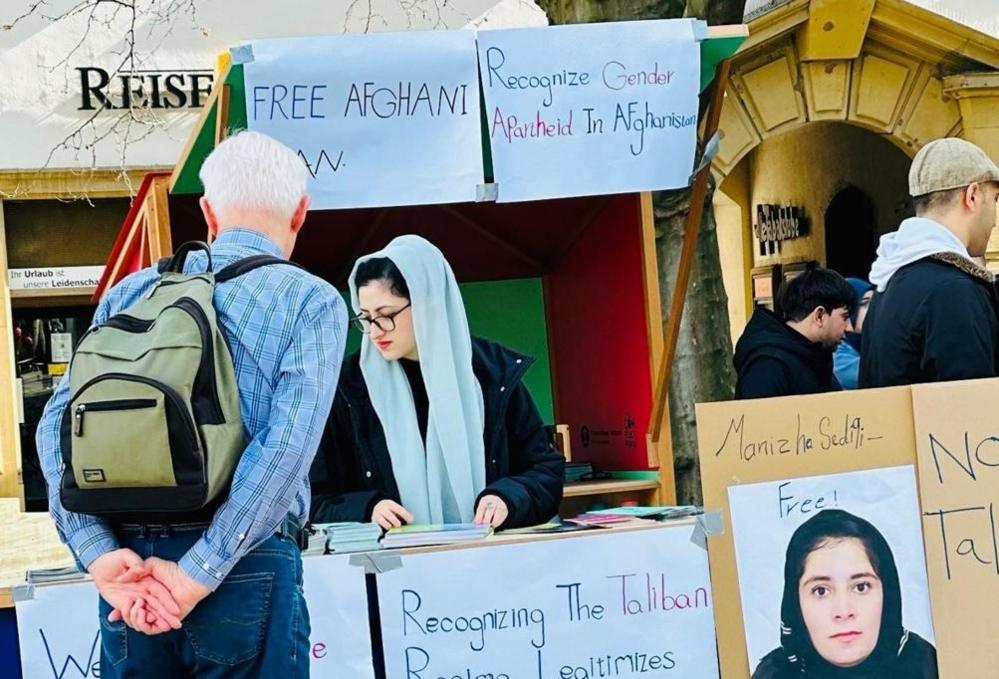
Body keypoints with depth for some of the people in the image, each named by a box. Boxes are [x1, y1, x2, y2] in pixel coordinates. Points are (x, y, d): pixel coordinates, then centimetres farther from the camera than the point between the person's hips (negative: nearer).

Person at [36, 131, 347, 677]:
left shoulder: (131, 292, 12)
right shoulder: (312, 300, 0)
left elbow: (59, 422, 1)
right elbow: (286, 443, -14)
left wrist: (102, 556, -7)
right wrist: (197, 575, -15)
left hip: (129, 565, 4)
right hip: (248, 570, -4)